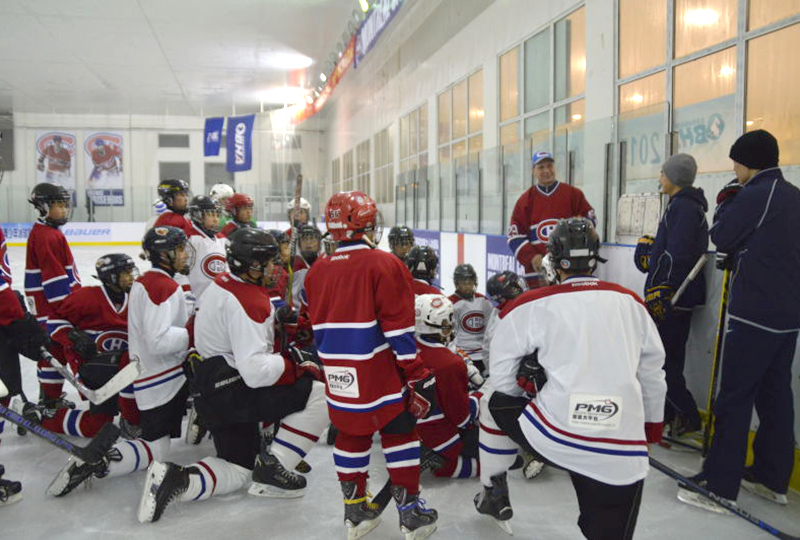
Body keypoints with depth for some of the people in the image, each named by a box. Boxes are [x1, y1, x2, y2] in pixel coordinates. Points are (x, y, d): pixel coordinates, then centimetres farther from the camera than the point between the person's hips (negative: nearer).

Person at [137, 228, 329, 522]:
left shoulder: (223, 284, 8)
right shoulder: (248, 302, -22)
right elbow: (256, 371, -29)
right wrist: (296, 365, -13)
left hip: (212, 387, 10)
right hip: (233, 392, -10)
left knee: (238, 470, 21)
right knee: (320, 393, -12)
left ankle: (176, 479, 0)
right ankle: (274, 467, -6)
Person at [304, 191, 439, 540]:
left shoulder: (316, 272, 7)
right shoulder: (383, 265, -12)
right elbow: (399, 328, -14)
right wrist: (417, 375, -9)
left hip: (338, 378, 6)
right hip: (379, 375, -5)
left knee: (351, 433, 17)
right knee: (399, 433, 8)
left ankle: (355, 512, 25)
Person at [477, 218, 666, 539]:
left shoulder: (532, 305, -3)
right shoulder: (630, 302, 8)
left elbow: (502, 377, 4)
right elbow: (652, 373, 17)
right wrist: (652, 425, 32)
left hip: (553, 436, -2)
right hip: (623, 457, 2)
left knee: (497, 403, 26)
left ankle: (495, 494, 36)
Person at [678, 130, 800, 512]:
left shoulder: (756, 195, -14)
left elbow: (720, 236, -6)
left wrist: (726, 202, 8)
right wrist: (737, 257, 13)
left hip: (755, 314, -9)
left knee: (735, 396, -6)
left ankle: (719, 485, -1)